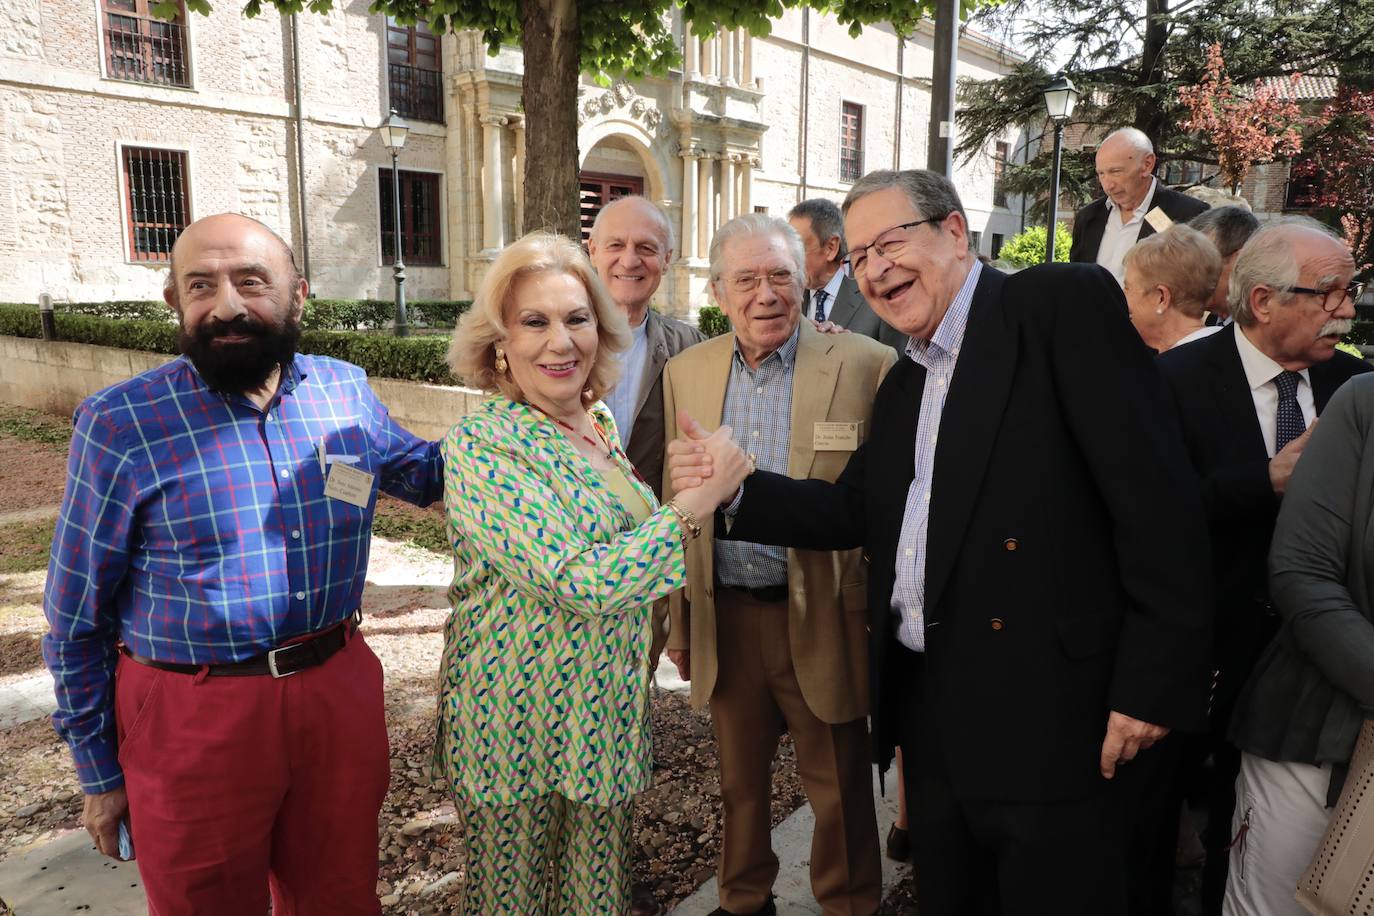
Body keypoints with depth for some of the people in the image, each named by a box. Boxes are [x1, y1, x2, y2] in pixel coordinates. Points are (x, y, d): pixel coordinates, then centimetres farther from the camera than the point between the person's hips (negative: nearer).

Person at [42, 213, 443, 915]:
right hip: (193, 719, -3)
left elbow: (425, 474, 19)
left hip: (340, 692, 3)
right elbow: (77, 619, -2)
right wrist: (100, 775, 3)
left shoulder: (347, 391, 0)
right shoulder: (120, 425, -10)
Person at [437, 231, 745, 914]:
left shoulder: (599, 423, 4)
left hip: (607, 713, 6)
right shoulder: (479, 444, -19)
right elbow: (577, 581, -27)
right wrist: (697, 503, -25)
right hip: (520, 717, -6)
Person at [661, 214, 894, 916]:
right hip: (725, 619, 4)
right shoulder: (685, 372, 3)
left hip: (823, 618, -3)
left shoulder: (866, 365, -9)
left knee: (839, 787, 13)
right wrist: (677, 620, 9)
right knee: (739, 780, 22)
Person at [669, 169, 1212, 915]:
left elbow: (1154, 491, -15)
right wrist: (736, 486, 0)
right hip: (931, 715, 7)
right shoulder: (903, 384, 17)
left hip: (1049, 713, -7)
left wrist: (1154, 680, -17)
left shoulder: (1064, 303, -9)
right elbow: (856, 510, 14)